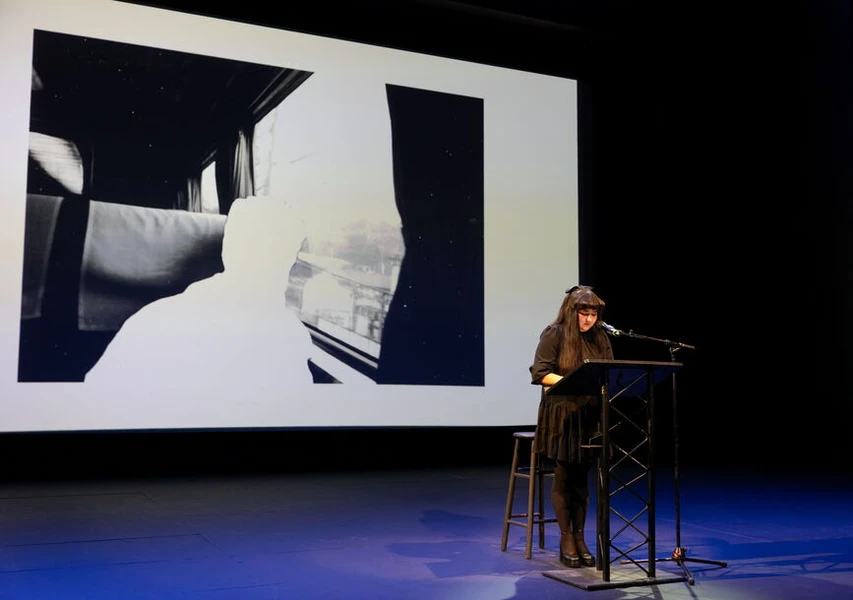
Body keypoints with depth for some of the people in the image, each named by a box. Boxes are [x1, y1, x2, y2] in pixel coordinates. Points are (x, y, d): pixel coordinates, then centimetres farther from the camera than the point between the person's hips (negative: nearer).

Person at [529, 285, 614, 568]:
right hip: (560, 414, -4)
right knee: (563, 477, 2)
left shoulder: (599, 337, 10)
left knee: (581, 478, 9)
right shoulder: (554, 334, -6)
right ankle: (566, 539, 14)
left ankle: (580, 538, 18)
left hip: (589, 415, 4)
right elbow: (539, 373, -12)